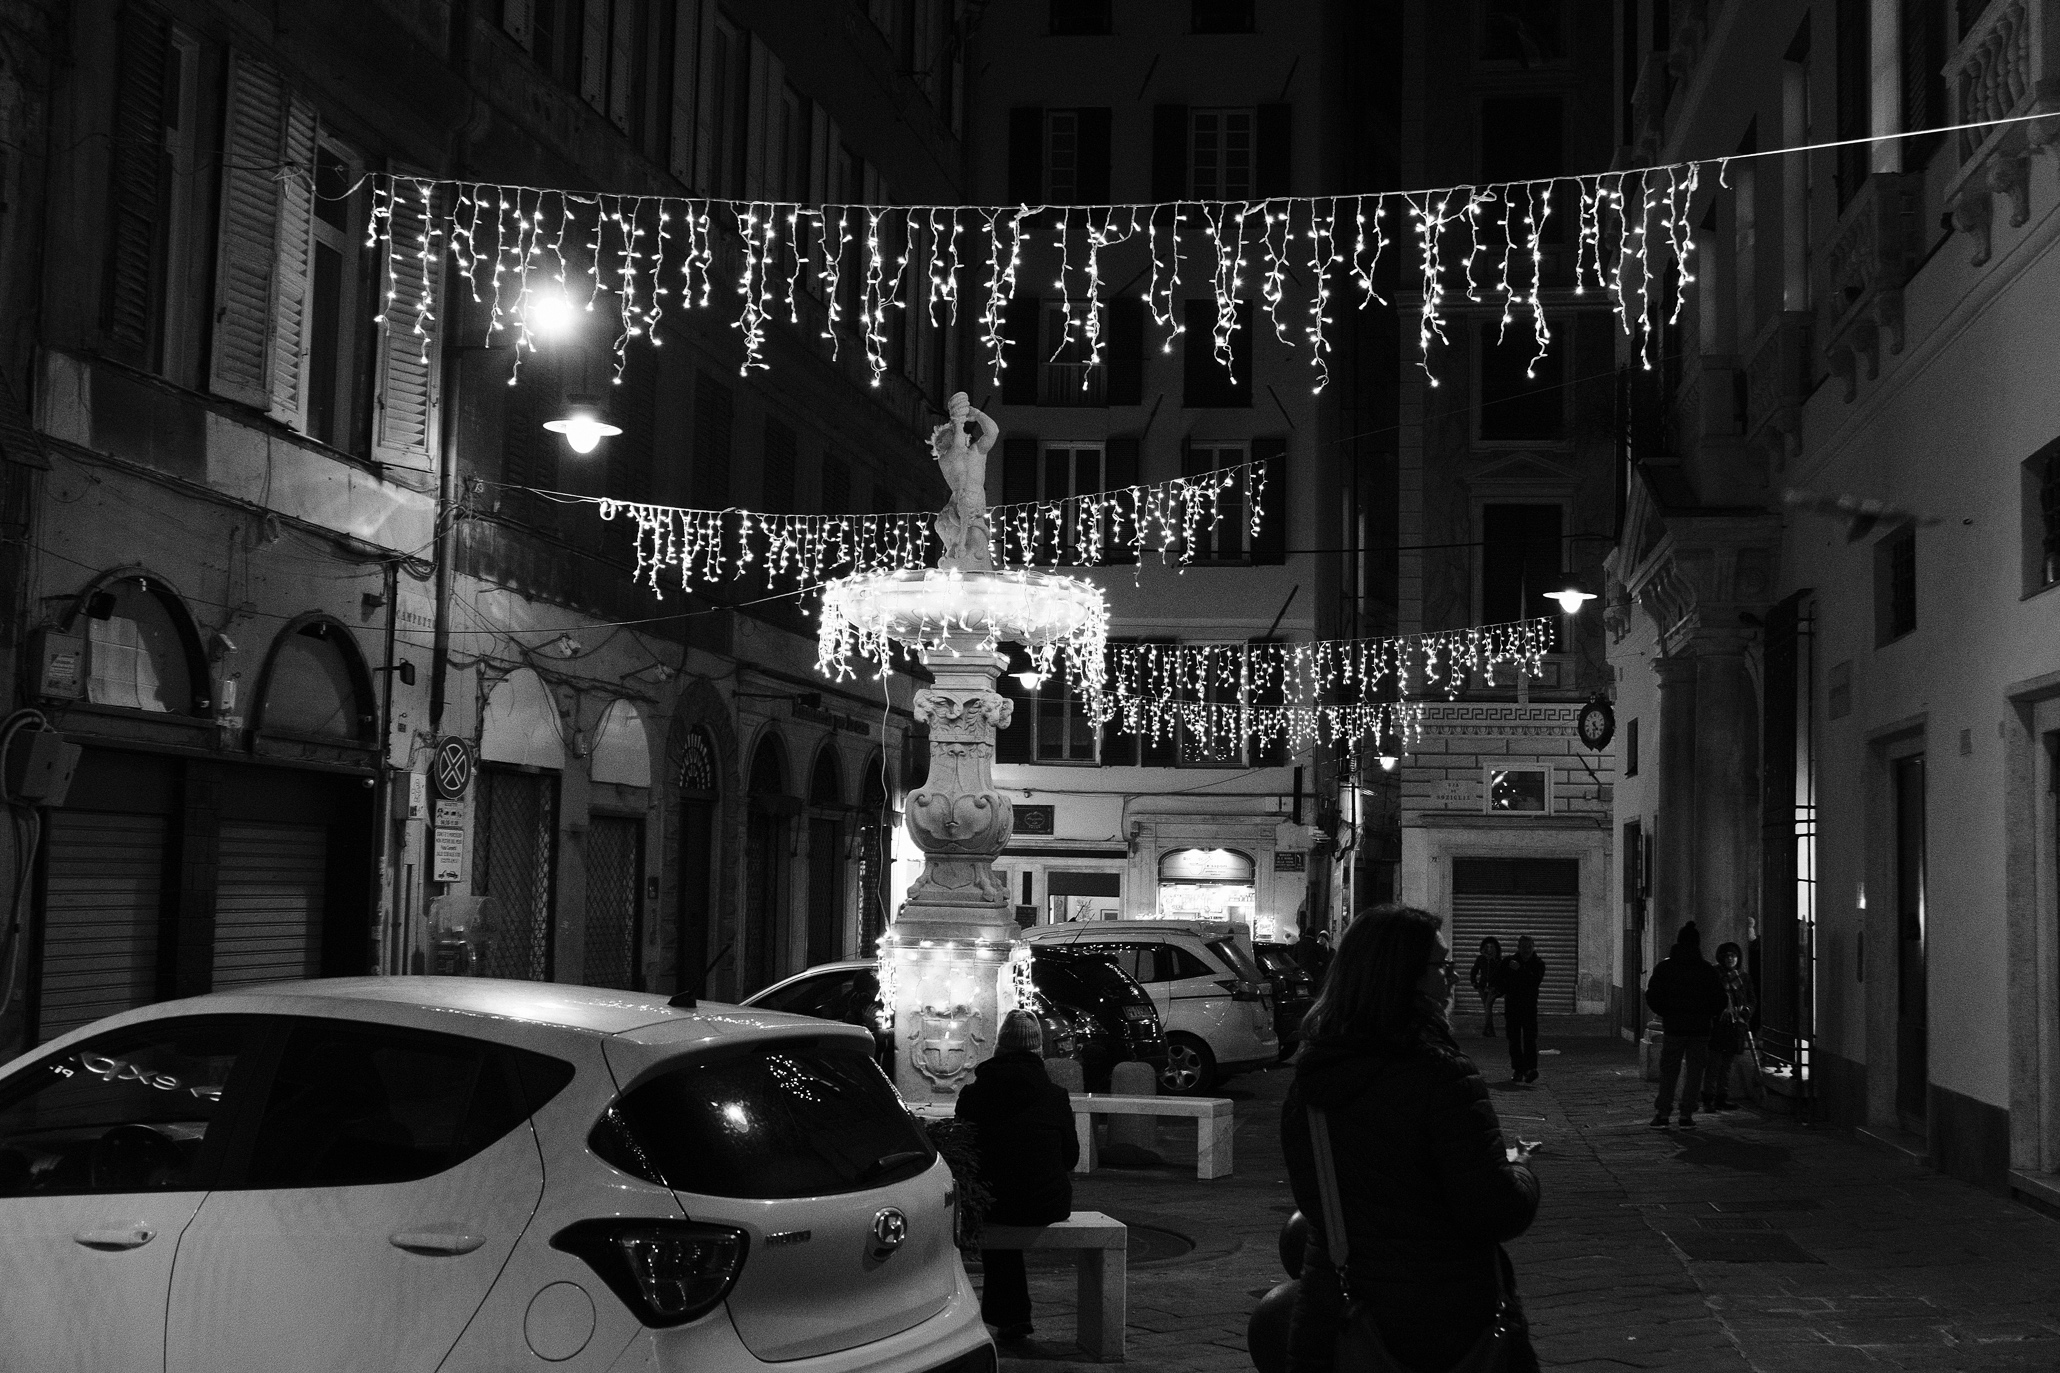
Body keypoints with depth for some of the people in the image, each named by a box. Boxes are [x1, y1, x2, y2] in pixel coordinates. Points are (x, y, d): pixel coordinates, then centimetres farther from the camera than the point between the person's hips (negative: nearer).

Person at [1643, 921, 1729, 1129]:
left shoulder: (1664, 967, -1)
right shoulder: (1706, 970, -3)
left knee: (1668, 1071, 8)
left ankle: (1661, 1113, 2)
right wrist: (1707, 1015, 13)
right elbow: (1719, 999, -2)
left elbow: (1652, 996, -1)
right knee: (1695, 1071, 6)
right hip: (1700, 1027, -1)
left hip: (1673, 1026, 1)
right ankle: (1686, 1114, 1)